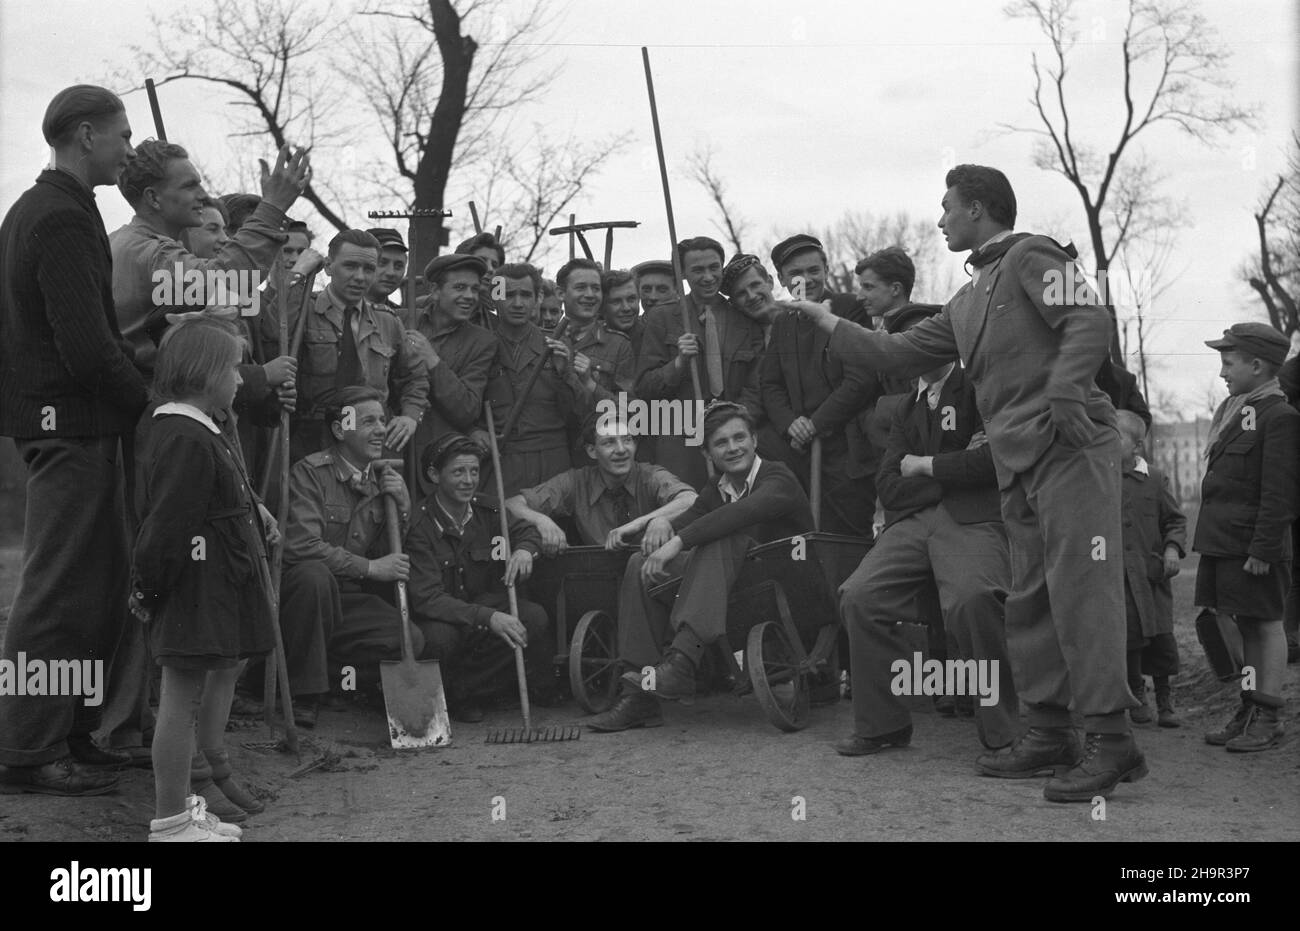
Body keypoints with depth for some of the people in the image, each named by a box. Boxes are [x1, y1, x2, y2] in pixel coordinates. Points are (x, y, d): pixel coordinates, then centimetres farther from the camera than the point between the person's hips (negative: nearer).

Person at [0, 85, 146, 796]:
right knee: (60, 590, -5)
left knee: (102, 584, 15)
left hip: (57, 418, 10)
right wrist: (148, 402, -10)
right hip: (72, 424, -10)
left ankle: (71, 732, 22)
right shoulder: (64, 219, -16)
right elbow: (88, 350, -22)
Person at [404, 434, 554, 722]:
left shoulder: (486, 512, -1)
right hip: (439, 619, -5)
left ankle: (463, 692, -12)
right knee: (439, 638, -39)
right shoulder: (419, 525, -19)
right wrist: (488, 618, -38)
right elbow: (428, 599, -26)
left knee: (534, 619, -22)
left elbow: (526, 531, 19)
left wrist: (524, 549, -9)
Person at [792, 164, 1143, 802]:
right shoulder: (967, 302, 26)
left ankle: (1111, 741, -14)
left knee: (1081, 589, -13)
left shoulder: (1031, 257, 0)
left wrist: (1064, 395, -26)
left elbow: (1090, 322, -14)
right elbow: (899, 353, 29)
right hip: (1018, 464, 9)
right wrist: (825, 320, 32)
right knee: (1029, 601, 9)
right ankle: (1050, 732, 15)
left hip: (1070, 447, -9)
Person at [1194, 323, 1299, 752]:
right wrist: (1210, 535, 19)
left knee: (1265, 623, -1)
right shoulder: (1234, 409, 15)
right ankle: (1249, 712, 20)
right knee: (1244, 624, 13)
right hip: (1222, 541, 9)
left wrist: (1263, 548, -20)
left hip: (1253, 547, -9)